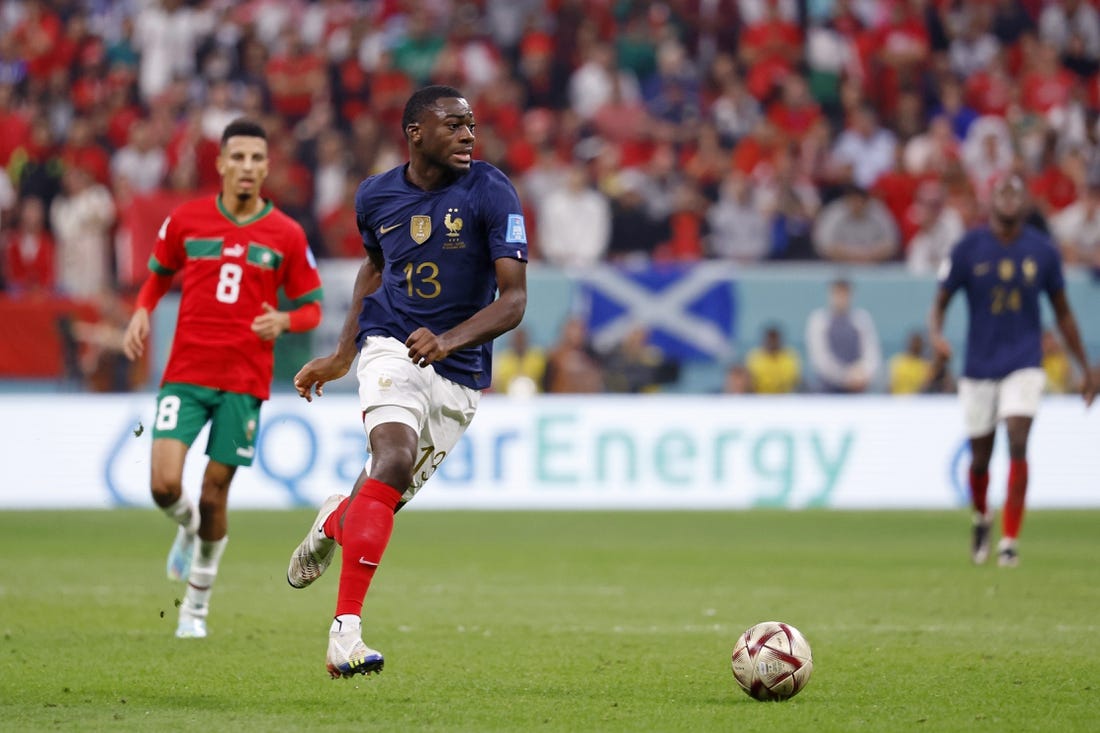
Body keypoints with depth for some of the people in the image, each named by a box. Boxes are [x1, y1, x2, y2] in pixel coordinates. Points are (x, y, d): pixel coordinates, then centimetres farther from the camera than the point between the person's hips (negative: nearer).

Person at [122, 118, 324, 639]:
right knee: (164, 485, -15)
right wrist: (141, 313, 1)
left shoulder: (286, 235, 1)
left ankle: (197, 605, 19)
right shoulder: (185, 220, 3)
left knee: (214, 494, 0)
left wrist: (284, 321, -15)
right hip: (185, 374, 0)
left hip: (245, 381, 0)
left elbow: (312, 307, 7)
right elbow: (158, 274, 20)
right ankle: (188, 527, 23)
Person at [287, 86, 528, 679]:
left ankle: (335, 521, 49)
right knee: (395, 460, -27)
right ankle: (345, 631, -29)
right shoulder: (376, 196, 1)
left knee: (389, 495, 7)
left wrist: (448, 341, -31)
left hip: (460, 373, 1)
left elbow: (513, 299, -15)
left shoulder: (491, 194, -11)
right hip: (391, 346, 0)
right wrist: (341, 356, 23)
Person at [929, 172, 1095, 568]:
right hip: (979, 368, 0)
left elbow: (1063, 313, 10)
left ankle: (1009, 541, -14)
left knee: (1017, 445, -18)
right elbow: (940, 302, 0)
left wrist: (1085, 369, 11)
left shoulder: (1043, 251, 0)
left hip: (1024, 367, 0)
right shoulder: (968, 249, -4)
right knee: (980, 458, 8)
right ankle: (981, 518, 39)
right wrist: (936, 336, -23)